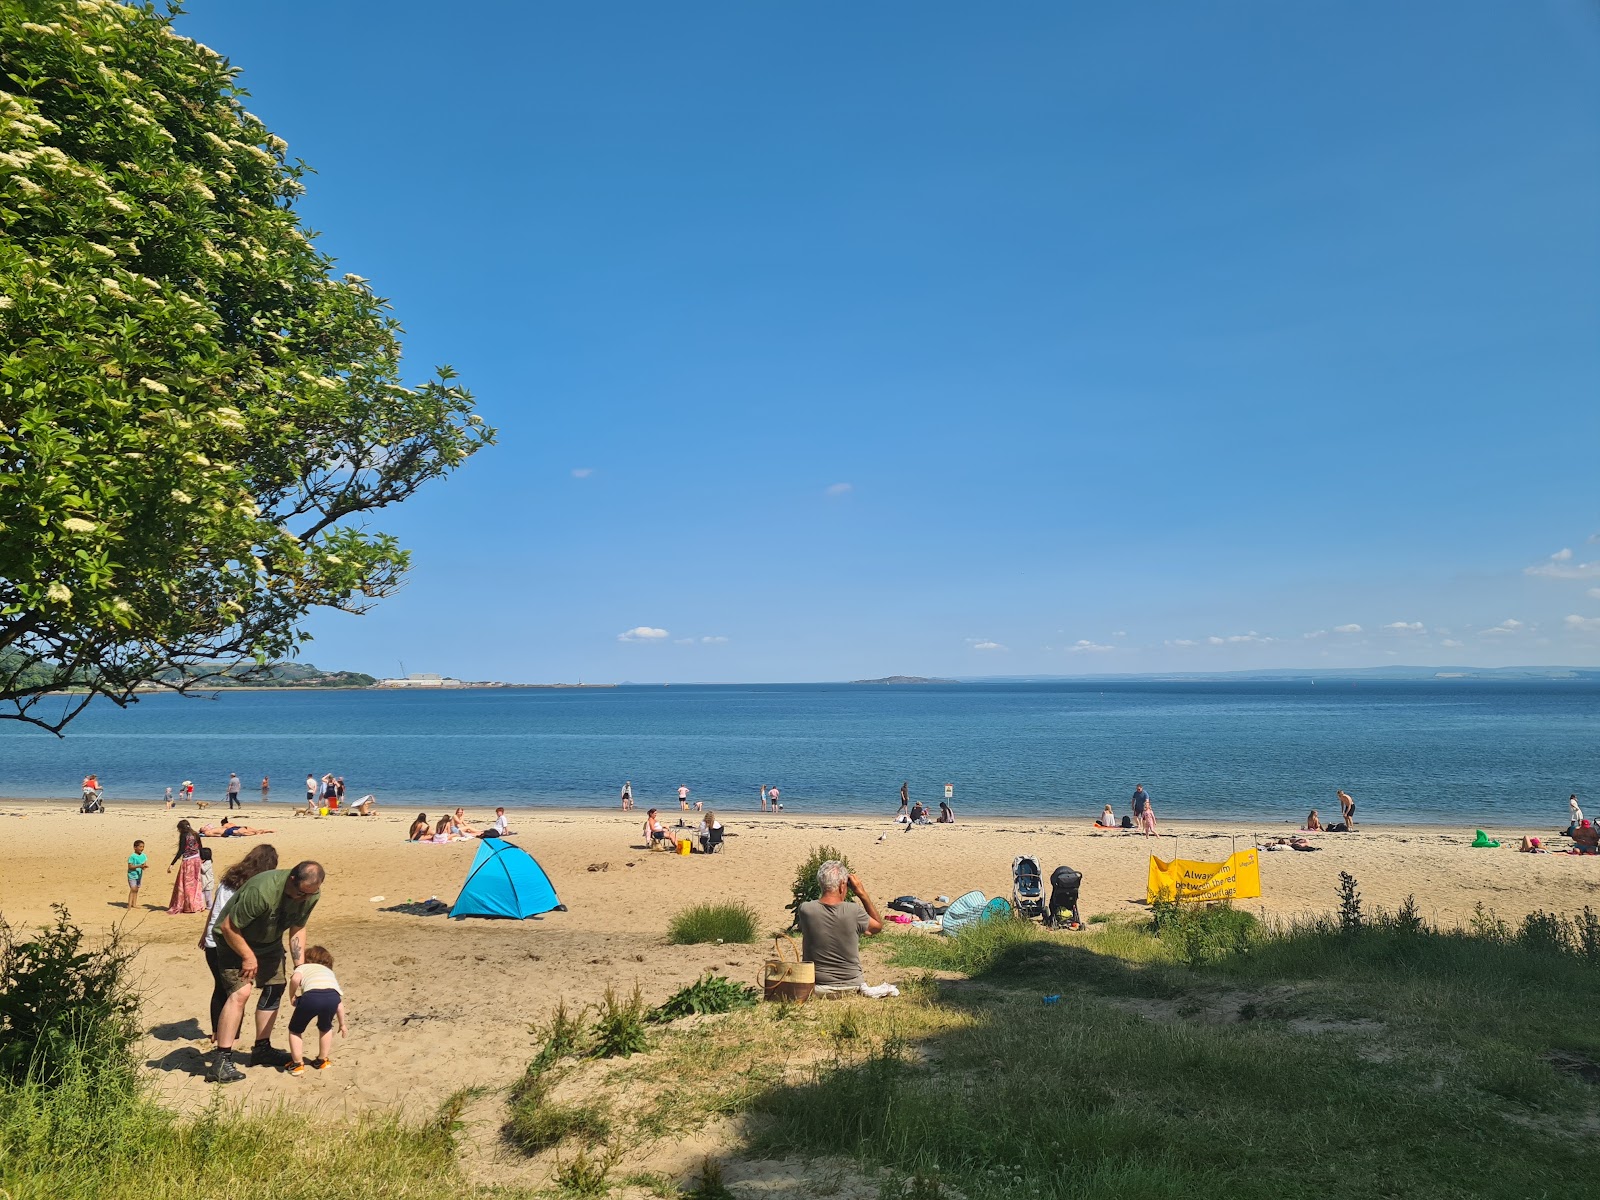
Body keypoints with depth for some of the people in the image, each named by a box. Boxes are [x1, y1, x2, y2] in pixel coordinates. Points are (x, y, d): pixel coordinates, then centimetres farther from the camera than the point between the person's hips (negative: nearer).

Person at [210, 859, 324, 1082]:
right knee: (240, 992, -20)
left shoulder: (311, 894, -17)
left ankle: (262, 1049, 19)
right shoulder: (262, 892, -40)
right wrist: (248, 957, -21)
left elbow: (298, 928, -2)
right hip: (235, 939, -7)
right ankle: (221, 1061, -15)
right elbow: (228, 927, -29)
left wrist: (299, 966, -8)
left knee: (276, 987, 4)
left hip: (269, 942, 7)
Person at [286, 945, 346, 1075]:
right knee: (325, 1028, 34)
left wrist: (292, 997, 21)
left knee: (295, 1029, 25)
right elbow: (339, 1001, 36)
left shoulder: (303, 967, 32)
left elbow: (295, 979, 4)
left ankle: (298, 1064, 25)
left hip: (312, 995, -3)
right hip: (332, 995, 3)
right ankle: (322, 1061, 38)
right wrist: (342, 1024, 45)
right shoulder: (329, 971, 41)